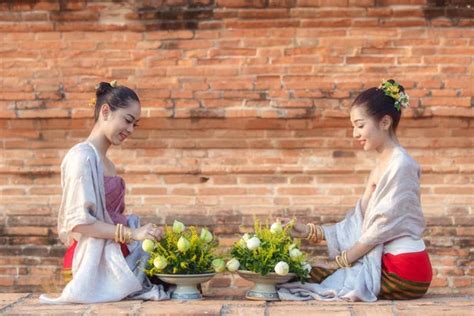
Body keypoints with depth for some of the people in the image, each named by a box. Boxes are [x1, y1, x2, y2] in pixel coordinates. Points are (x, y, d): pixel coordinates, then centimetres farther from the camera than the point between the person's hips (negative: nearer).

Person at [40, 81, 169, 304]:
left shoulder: (105, 162, 17)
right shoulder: (82, 156, -11)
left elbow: (109, 216, 13)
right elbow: (78, 221, -18)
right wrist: (132, 233, -23)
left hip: (113, 257, 9)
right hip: (92, 262, -9)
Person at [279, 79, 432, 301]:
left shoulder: (400, 165, -14)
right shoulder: (382, 165, 15)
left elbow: (382, 226, -16)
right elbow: (357, 224, 12)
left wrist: (342, 260, -11)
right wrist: (309, 231, 4)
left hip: (403, 271, -9)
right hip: (386, 261, 9)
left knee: (317, 274, -9)